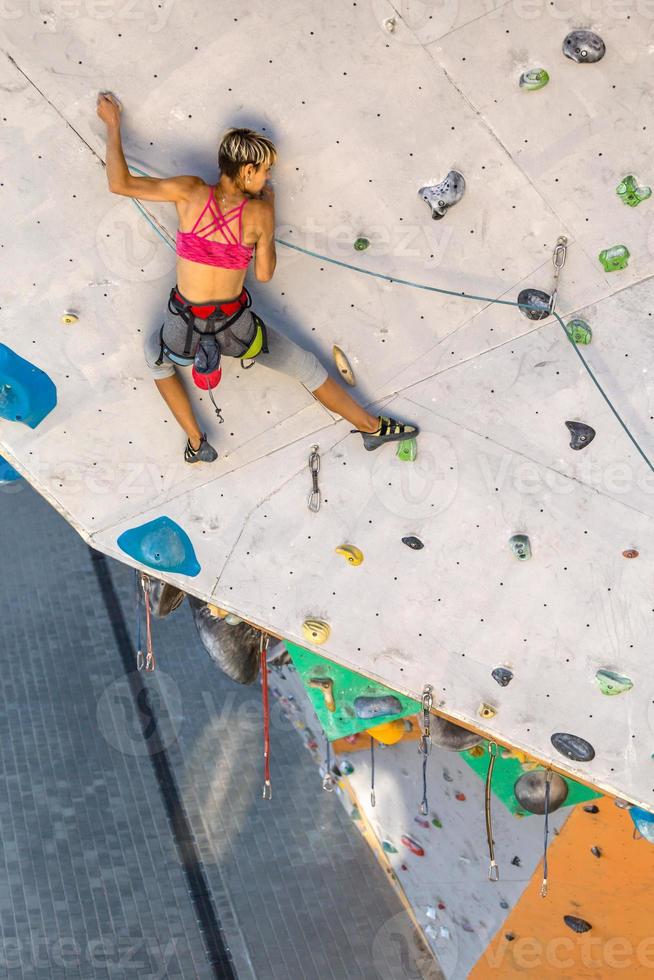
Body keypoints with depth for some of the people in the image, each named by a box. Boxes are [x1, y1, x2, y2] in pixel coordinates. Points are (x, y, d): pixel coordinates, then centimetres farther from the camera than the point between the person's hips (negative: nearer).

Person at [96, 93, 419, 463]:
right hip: (236, 327, 0)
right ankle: (373, 426, 30)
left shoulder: (191, 192, -9)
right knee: (307, 366, 20)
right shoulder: (259, 213, -10)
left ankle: (197, 442, 27)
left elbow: (121, 183, -6)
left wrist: (113, 124, 8)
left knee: (156, 356, 36)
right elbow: (264, 274, 0)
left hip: (184, 328, 1)